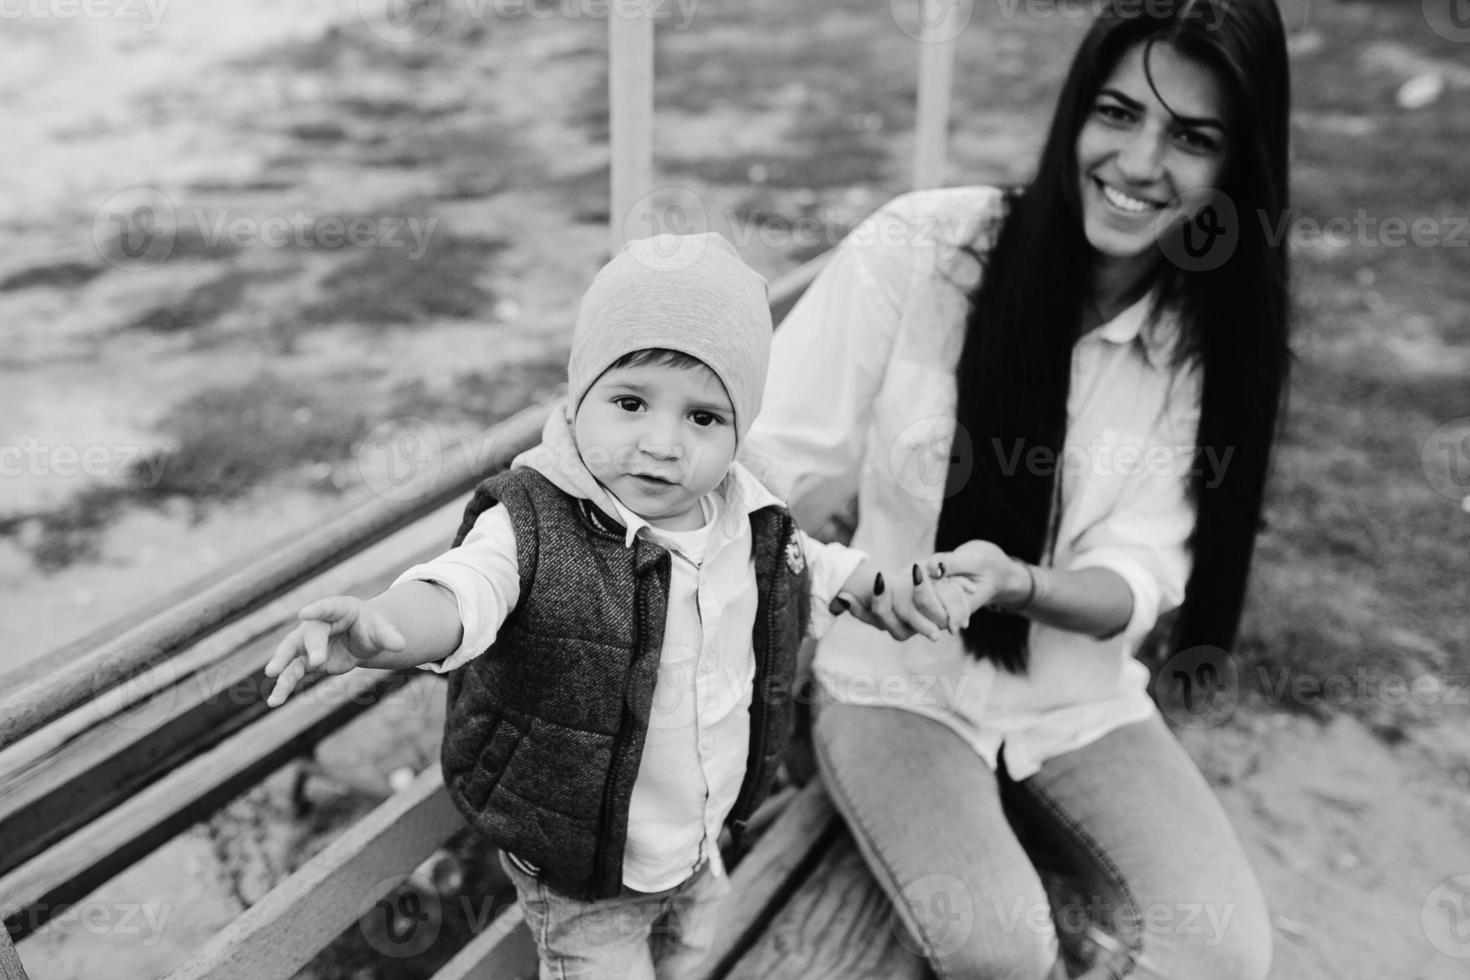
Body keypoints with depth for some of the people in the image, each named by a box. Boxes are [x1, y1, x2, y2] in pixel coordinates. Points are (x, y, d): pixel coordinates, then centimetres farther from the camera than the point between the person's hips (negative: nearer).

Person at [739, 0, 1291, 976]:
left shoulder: (1215, 338, -5)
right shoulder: (919, 247, -16)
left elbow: (1139, 580, -11)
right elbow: (776, 469, -12)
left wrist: (1018, 584, -31)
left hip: (1082, 703, 3)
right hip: (898, 687, -3)